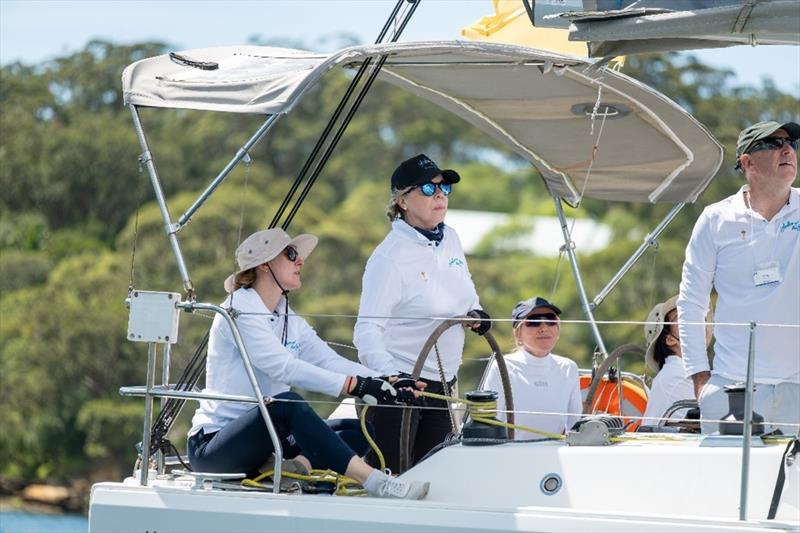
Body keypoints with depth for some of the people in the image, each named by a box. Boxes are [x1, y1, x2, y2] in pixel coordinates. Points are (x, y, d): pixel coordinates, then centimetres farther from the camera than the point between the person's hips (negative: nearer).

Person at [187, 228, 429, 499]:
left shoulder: (291, 322, 15)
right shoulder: (238, 312, -11)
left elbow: (332, 362, 0)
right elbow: (283, 367, -25)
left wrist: (390, 383, -18)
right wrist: (354, 385, -33)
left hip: (259, 442, 8)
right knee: (286, 403, -35)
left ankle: (297, 465, -29)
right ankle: (374, 482, -43)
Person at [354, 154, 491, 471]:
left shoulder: (450, 239, 7)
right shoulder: (390, 257, -16)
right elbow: (367, 330, -21)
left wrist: (476, 313, 6)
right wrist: (389, 374, -36)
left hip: (442, 383, 8)